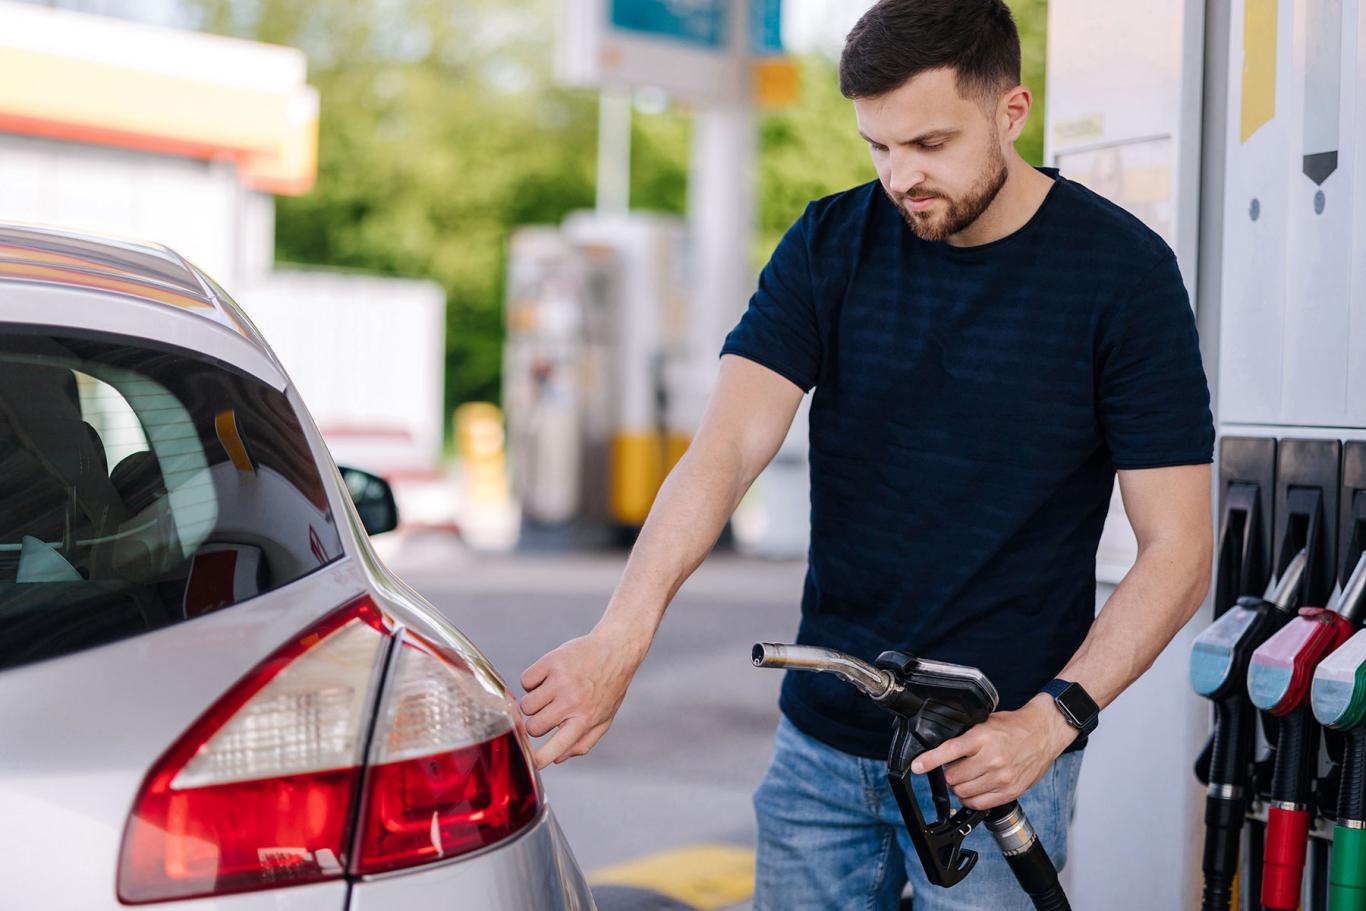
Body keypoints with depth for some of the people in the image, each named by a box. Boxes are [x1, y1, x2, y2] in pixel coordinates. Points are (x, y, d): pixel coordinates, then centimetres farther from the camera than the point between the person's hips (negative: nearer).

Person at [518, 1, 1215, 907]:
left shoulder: (1124, 271, -9)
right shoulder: (830, 244, -1)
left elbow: (1178, 549, -9)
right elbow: (729, 445, -14)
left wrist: (1051, 719, -21)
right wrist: (621, 637, -29)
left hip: (990, 756, -3)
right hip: (820, 739, 3)